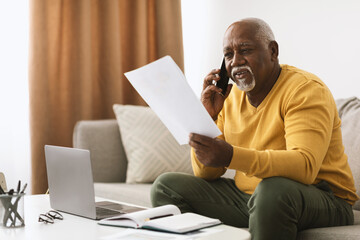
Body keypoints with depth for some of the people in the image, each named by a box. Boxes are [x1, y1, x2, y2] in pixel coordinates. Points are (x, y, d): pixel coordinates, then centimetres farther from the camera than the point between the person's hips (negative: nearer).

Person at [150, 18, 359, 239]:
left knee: (273, 189, -39)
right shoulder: (229, 97, 6)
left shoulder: (306, 90, -13)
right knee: (167, 186, -3)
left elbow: (305, 165, -30)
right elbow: (205, 174, 5)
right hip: (247, 195, 6)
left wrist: (231, 156, -42)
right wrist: (208, 117, -10)